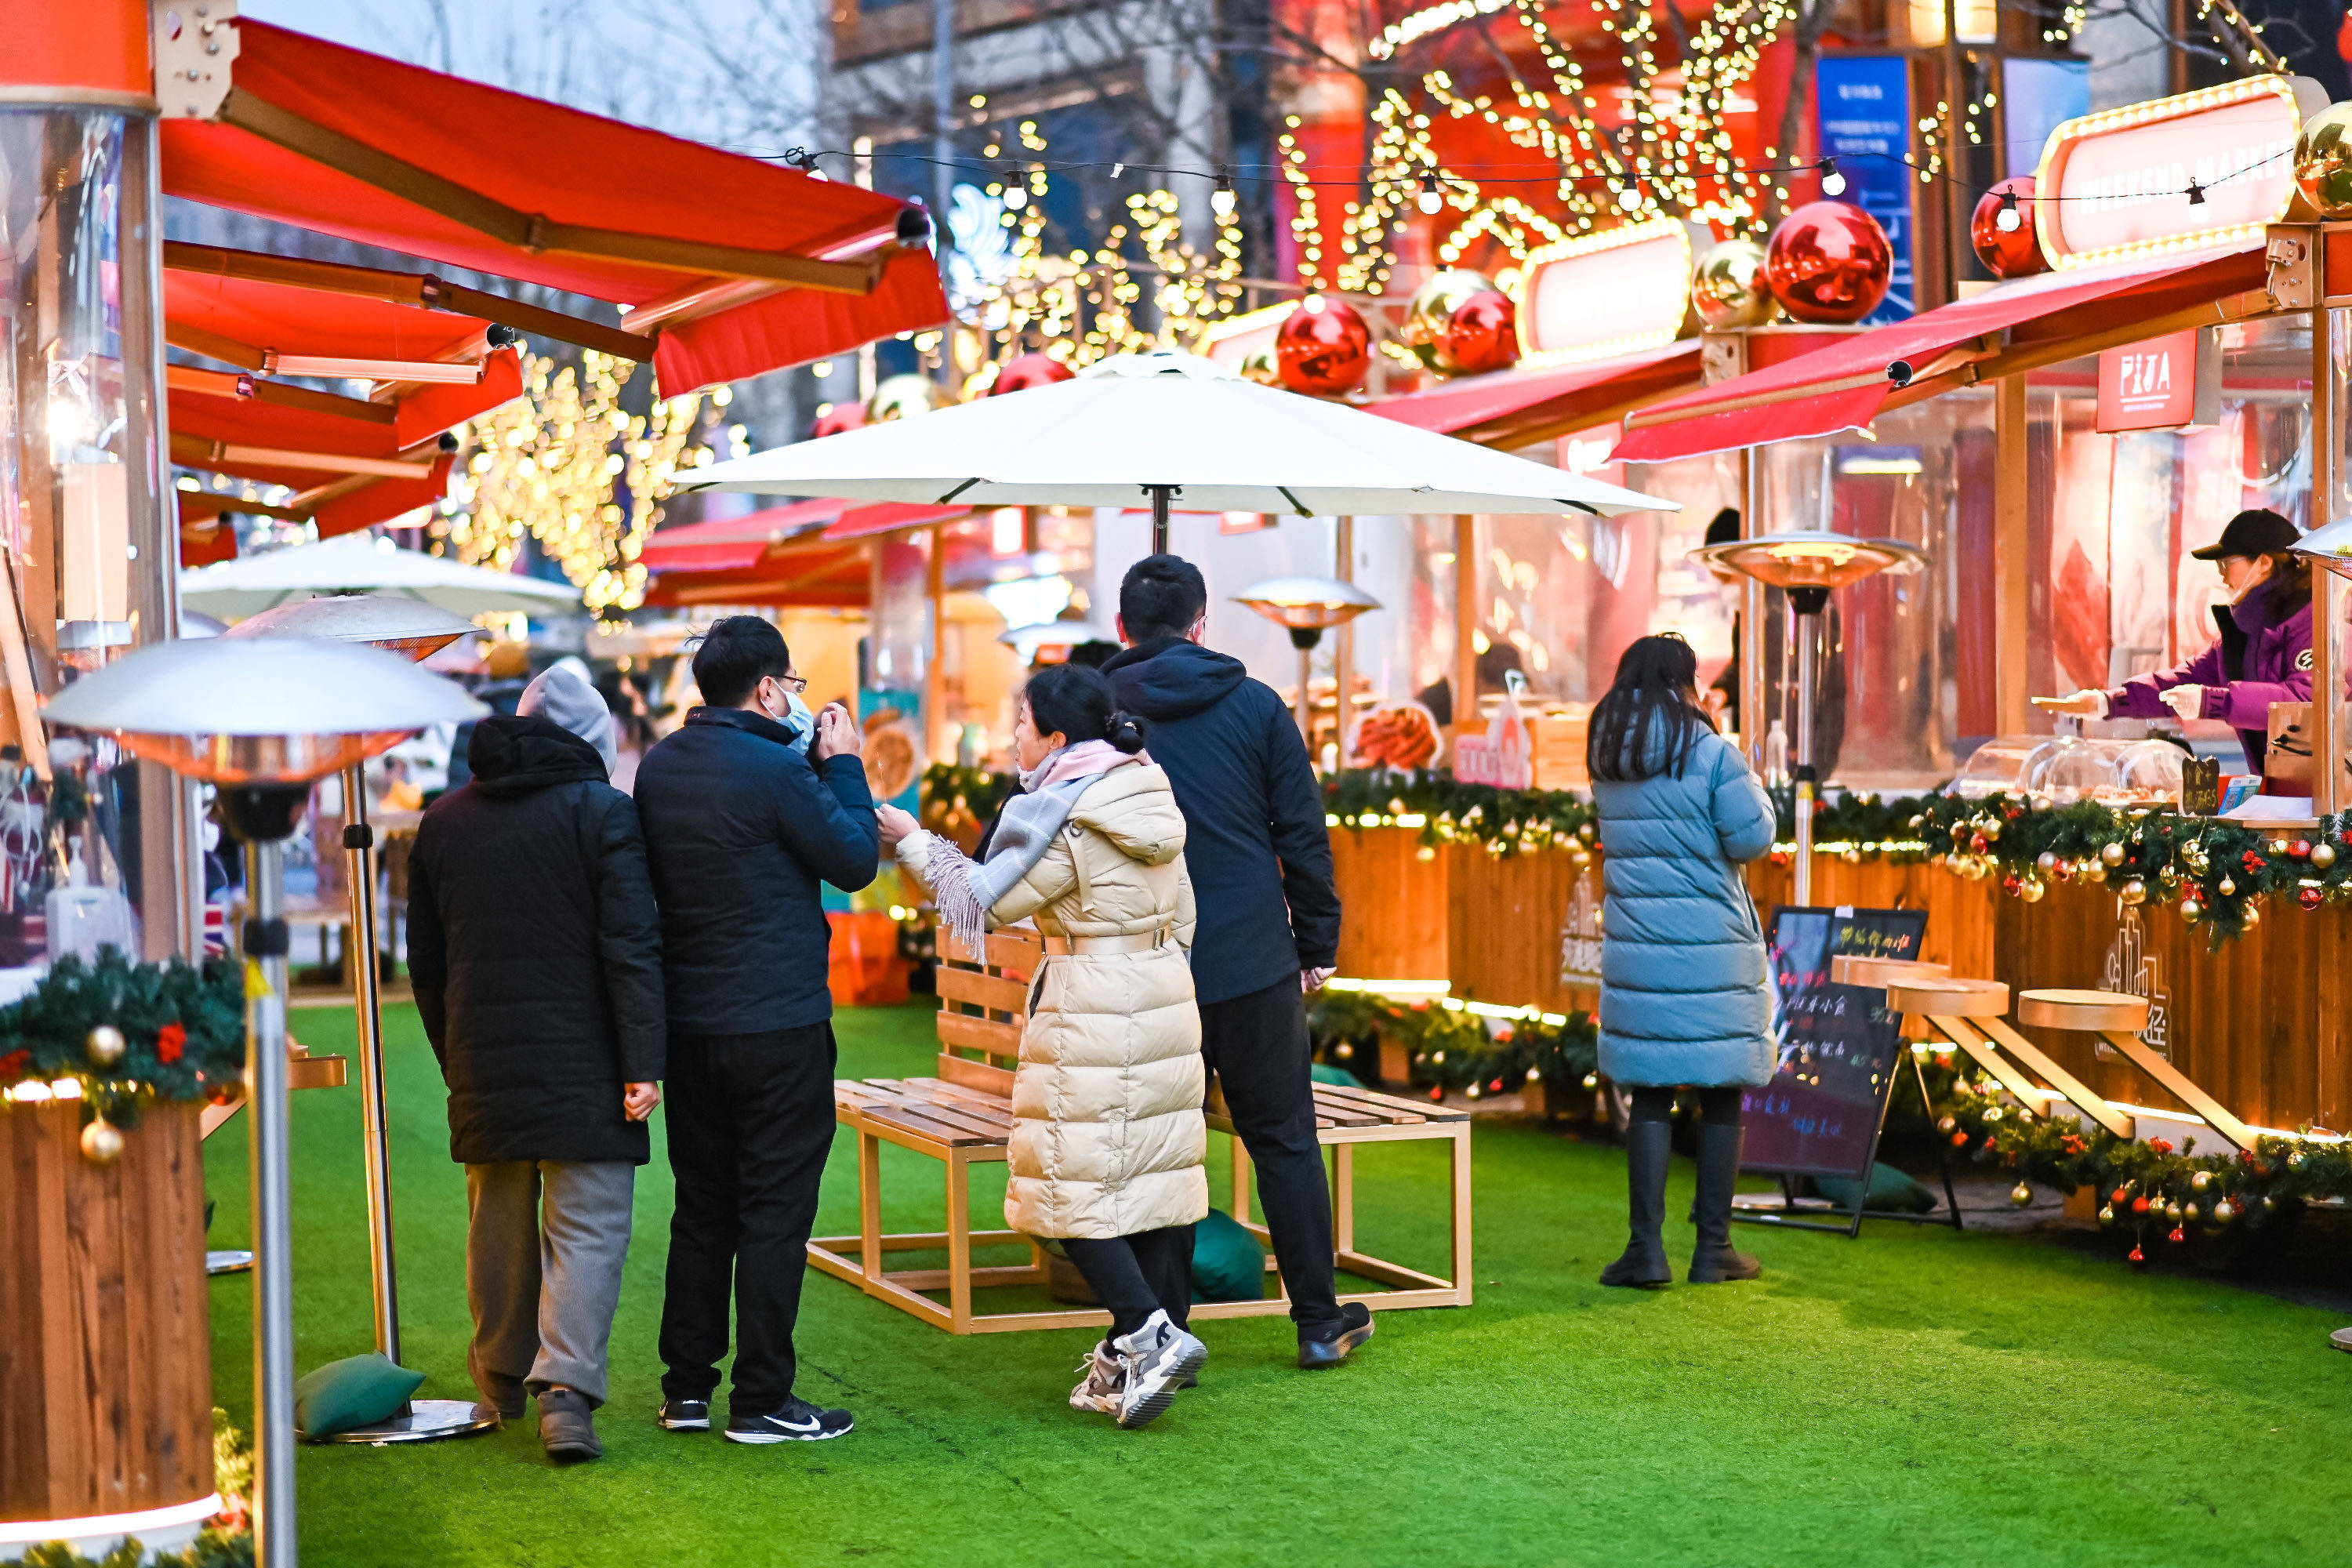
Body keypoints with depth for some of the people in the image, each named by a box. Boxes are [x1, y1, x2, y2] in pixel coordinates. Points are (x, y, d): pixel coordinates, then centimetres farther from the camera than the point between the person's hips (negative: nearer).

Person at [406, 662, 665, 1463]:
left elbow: (425, 960, 16)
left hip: (484, 1063, 5)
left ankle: (503, 1372, 32)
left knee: (500, 1218, 18)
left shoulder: (443, 821, 11)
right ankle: (566, 1388, -16)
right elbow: (631, 947, -14)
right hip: (583, 1065, -5)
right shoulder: (601, 810, -7)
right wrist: (643, 1062, -13)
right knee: (587, 1225, -4)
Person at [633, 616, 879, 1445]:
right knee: (774, 1212, 0)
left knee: (701, 1206, 15)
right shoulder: (775, 769, -16)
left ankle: (686, 1386, 20)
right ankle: (761, 1400, 4)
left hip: (688, 1025, 7)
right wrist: (842, 762, 3)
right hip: (778, 1026, -7)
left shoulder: (658, 767, 6)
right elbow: (855, 862, -8)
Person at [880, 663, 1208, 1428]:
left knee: (1074, 1184, -2)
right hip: (1166, 1001, 8)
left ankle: (1149, 1336, -11)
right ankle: (1163, 1333, 14)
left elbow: (985, 902, -8)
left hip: (1089, 1012, -8)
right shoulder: (1150, 793, 8)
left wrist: (911, 841, 2)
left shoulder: (1058, 816, -15)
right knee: (1160, 1165, 10)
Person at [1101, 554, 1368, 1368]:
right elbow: (1304, 835, 1)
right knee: (1284, 1139, 10)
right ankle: (1319, 1320, 16)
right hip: (1254, 964, 0)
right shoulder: (1256, 705, 0)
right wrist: (1317, 946, 10)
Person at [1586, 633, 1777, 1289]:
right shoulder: (1710, 753, -11)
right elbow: (1752, 837, -10)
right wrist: (1749, 783, 7)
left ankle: (1646, 1247, 5)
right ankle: (1713, 1246, 12)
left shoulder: (1608, 759, 5)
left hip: (1635, 942, 4)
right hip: (1710, 946, -4)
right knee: (1720, 1094, 7)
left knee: (1649, 1095, 8)